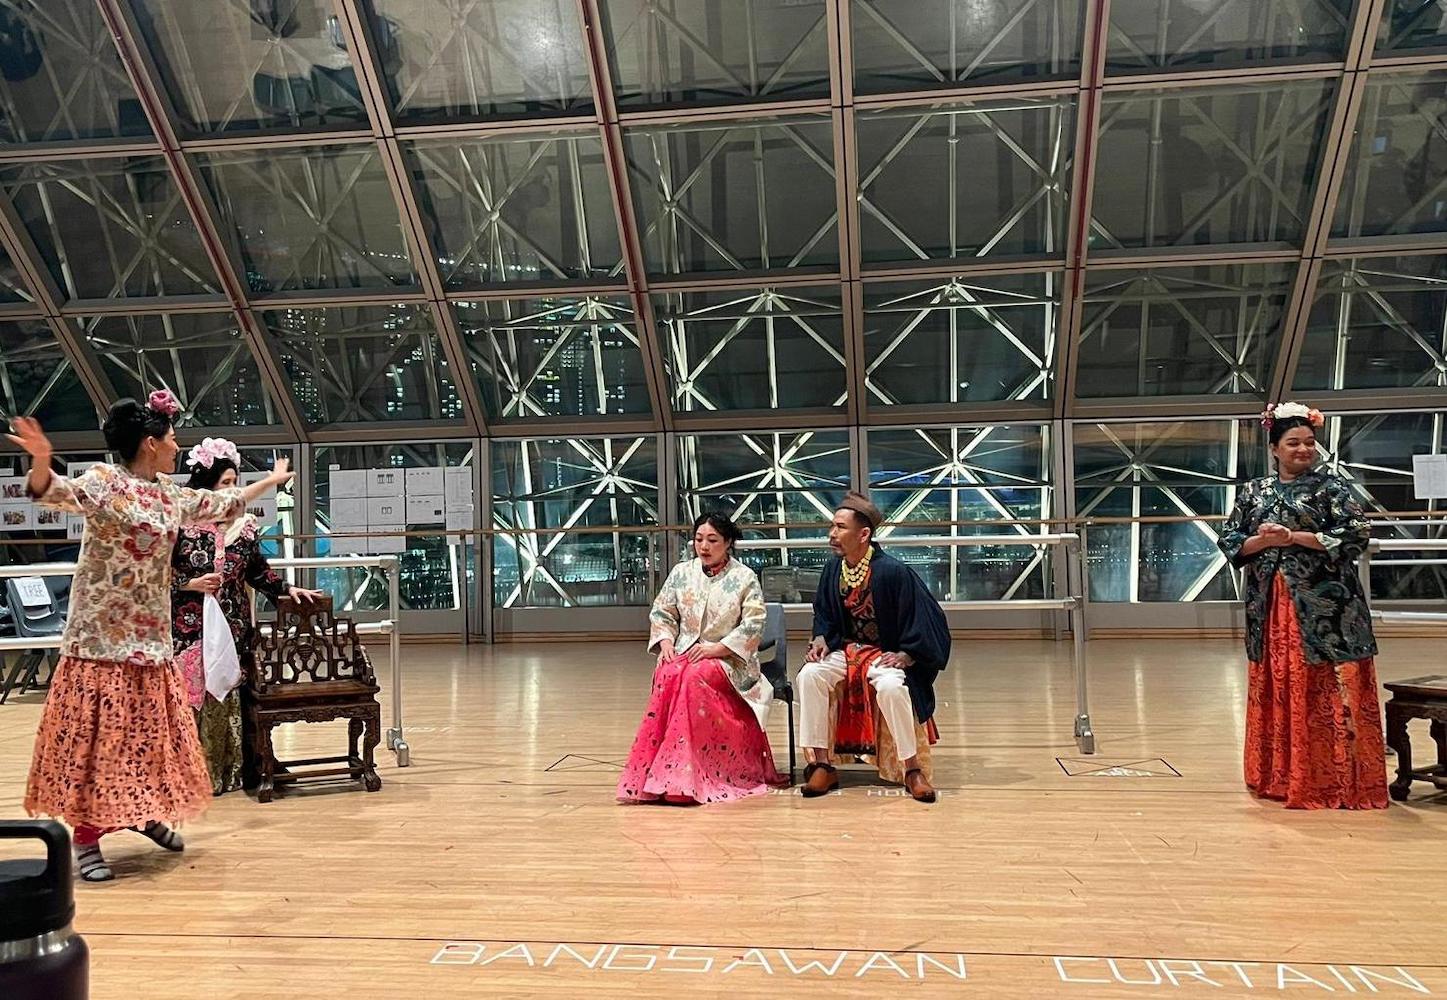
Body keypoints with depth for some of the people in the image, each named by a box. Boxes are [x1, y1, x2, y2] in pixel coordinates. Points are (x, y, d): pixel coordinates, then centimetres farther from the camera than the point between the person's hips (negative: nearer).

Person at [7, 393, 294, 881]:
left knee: (150, 730, 14)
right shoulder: (103, 481, -11)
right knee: (98, 733, -4)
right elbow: (54, 492, -28)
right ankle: (86, 839, 5)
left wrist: (271, 481, 37)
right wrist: (41, 462, -50)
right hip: (101, 635, -7)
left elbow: (221, 504, 26)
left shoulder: (171, 495, 11)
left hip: (149, 636, 7)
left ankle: (144, 813, 31)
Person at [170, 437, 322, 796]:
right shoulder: (181, 525, -6)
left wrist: (288, 588, 6)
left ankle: (227, 772, 16)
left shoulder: (244, 525, 6)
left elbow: (259, 570, 16)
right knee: (191, 695, -2)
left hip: (233, 627, 4)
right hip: (191, 628, -3)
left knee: (228, 698, 6)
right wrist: (192, 584, -13)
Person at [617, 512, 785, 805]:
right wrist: (665, 641, -4)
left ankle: (678, 771, -33)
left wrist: (716, 648, -16)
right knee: (667, 674, -32)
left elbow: (753, 626, -6)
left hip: (729, 660, -3)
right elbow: (661, 612, 16)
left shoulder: (744, 578, 0)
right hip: (684, 652, 3)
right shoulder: (682, 573, 11)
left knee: (693, 676, -35)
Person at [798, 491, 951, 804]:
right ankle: (821, 765, -16)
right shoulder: (833, 569, 0)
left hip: (886, 654, -5)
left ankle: (912, 768, -17)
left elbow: (924, 617, -13)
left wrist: (904, 656, -21)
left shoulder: (892, 571, -18)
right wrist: (821, 639, -4)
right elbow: (823, 613, 15)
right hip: (846, 649, 5)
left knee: (890, 686, -37)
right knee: (809, 676, -23)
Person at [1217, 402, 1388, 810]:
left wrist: (1294, 537, -14)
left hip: (1322, 603, -4)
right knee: (1275, 688, 8)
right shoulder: (1253, 492, 11)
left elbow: (1356, 534, -9)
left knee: (1324, 690, -4)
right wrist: (1262, 540, -10)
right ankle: (1279, 775, 18)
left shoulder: (1329, 485, 1)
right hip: (1270, 604, 4)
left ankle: (1329, 779, 4)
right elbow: (1229, 540, 9)